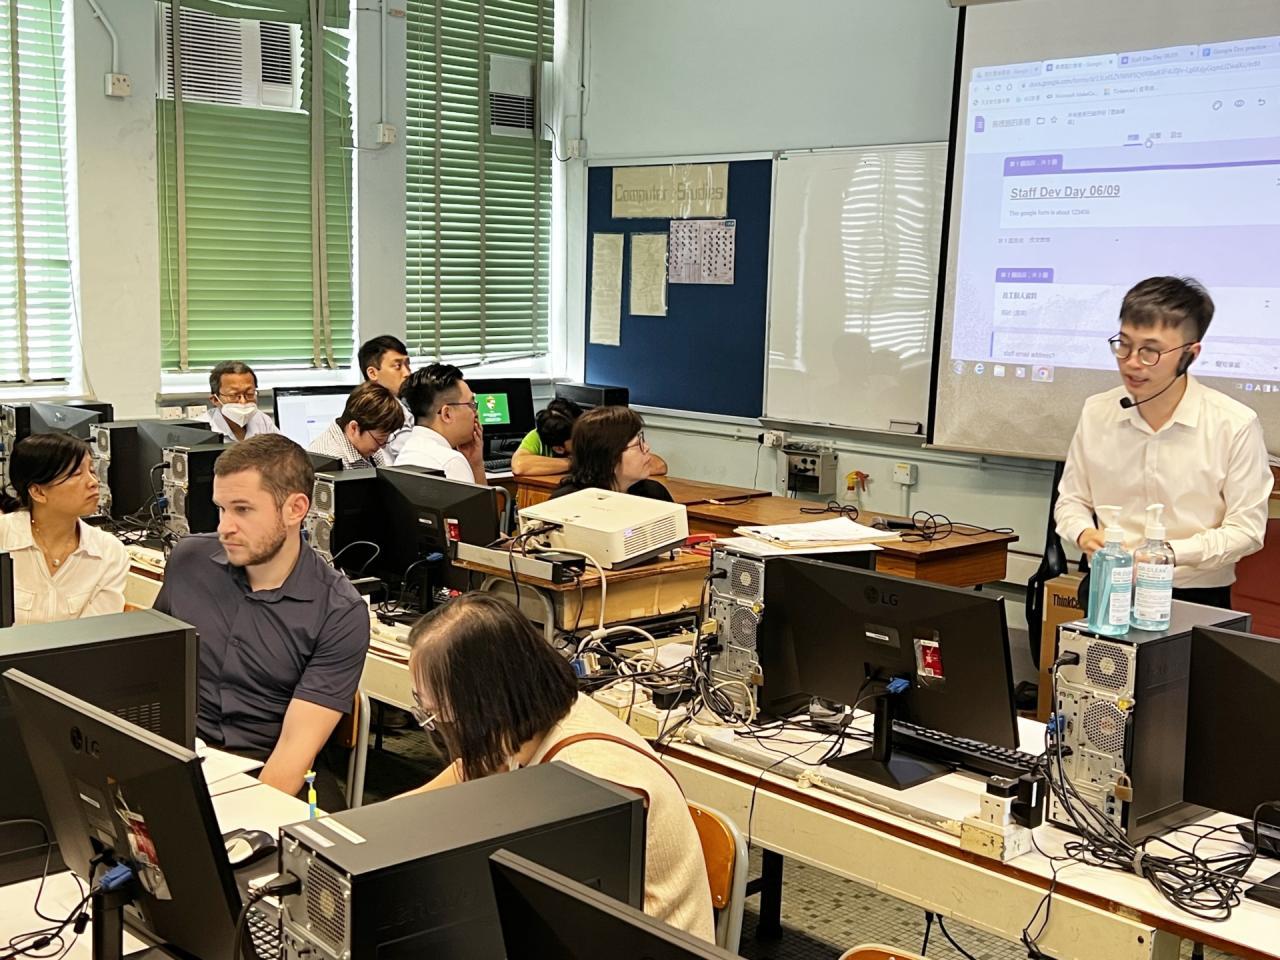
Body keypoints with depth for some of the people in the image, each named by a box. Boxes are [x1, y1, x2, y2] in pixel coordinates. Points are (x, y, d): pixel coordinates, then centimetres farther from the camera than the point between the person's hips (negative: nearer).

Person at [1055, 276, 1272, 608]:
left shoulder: (1235, 425, -6)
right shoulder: (1096, 412, 5)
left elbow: (1246, 529, -3)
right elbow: (1071, 500, 15)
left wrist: (1170, 553, -17)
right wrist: (1084, 533, -7)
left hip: (1197, 599, -2)